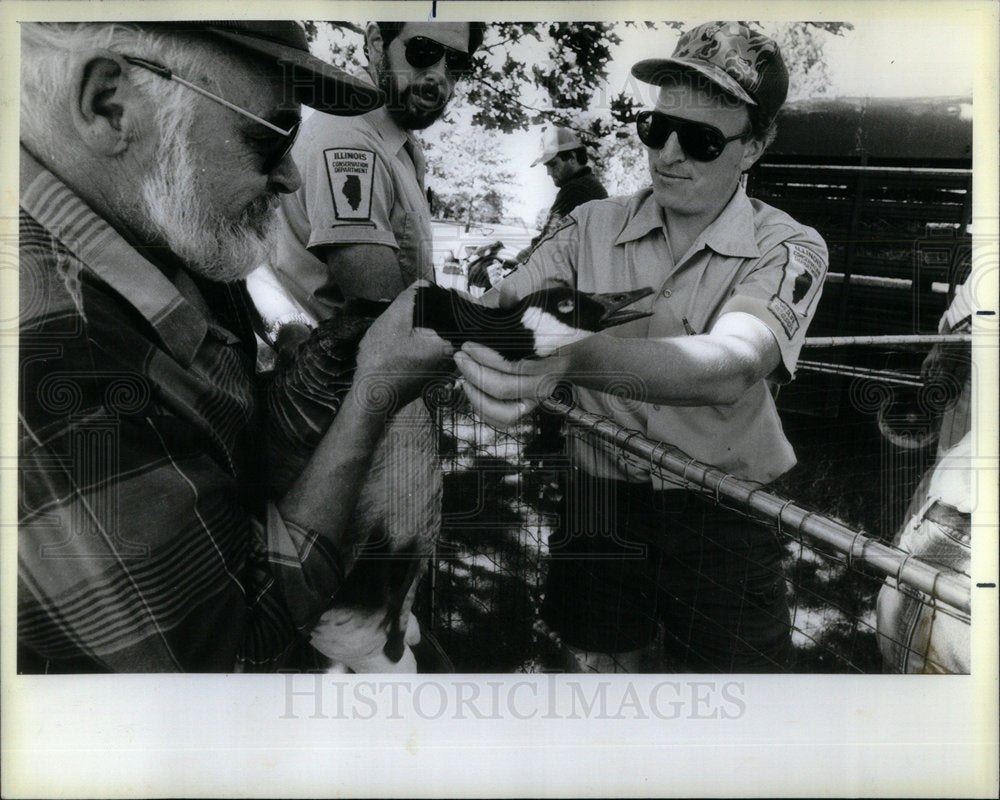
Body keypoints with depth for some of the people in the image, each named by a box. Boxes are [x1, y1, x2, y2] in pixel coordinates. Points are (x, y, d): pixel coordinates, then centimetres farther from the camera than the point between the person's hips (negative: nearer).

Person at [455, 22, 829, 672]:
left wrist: (571, 356, -45)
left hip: (726, 517, -2)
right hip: (603, 500, 2)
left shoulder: (788, 249, -9)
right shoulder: (592, 227, 3)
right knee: (599, 665, 10)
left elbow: (731, 366, -29)